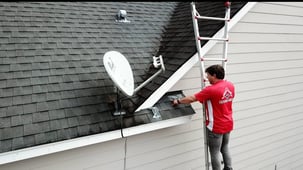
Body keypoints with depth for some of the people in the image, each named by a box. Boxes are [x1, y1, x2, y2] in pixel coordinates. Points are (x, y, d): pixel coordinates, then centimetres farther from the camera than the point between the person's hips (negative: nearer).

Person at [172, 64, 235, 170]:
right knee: (225, 148, 24)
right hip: (228, 124, 8)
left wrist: (178, 101, -4)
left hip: (216, 127, -8)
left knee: (215, 153, 6)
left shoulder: (211, 90, -24)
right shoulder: (230, 85, -2)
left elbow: (192, 99, -18)